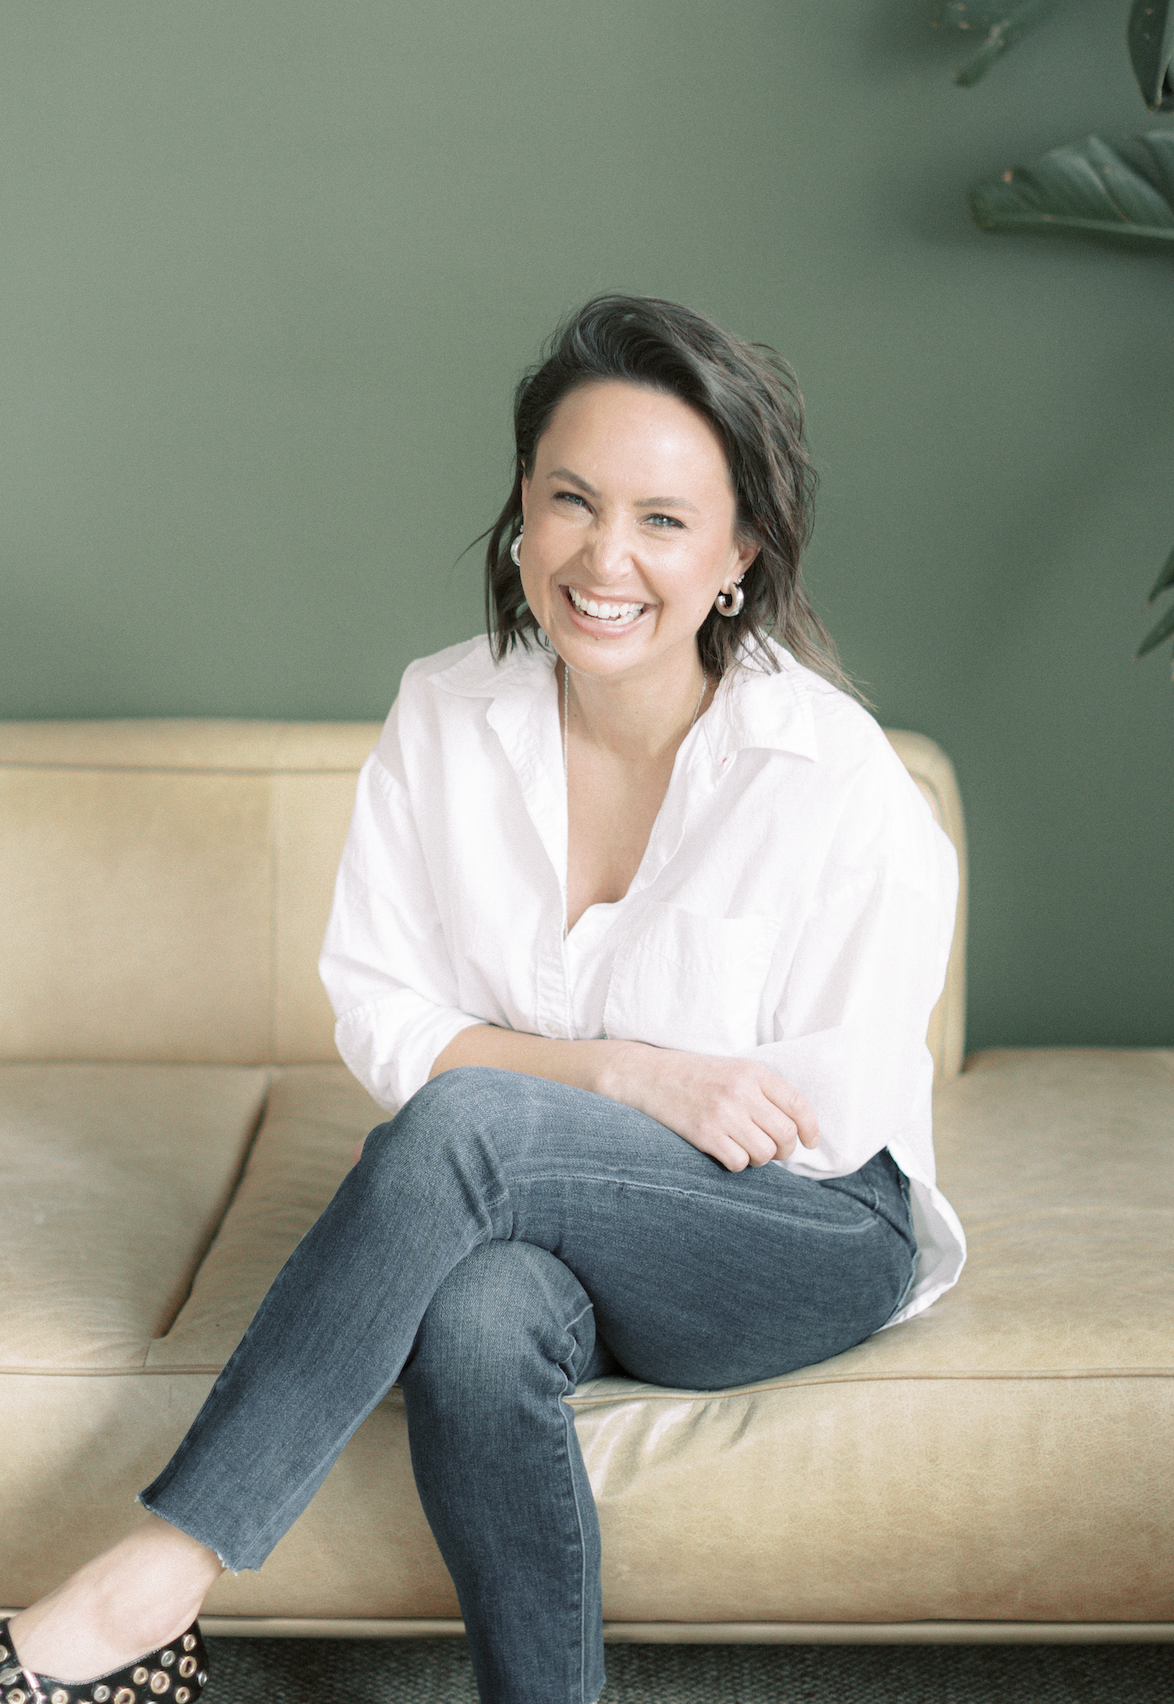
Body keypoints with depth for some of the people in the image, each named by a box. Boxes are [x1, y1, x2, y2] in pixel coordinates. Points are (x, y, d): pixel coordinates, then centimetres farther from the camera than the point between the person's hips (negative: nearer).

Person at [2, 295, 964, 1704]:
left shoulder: (835, 778, -15)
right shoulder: (442, 717, -4)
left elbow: (829, 1117, -10)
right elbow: (381, 1022, -1)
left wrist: (524, 1068, -10)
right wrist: (625, 1072, -17)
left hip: (813, 1245, -3)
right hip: (545, 1228, 3)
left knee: (466, 1123, -32)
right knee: (475, 1319, -35)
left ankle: (150, 1586, -27)